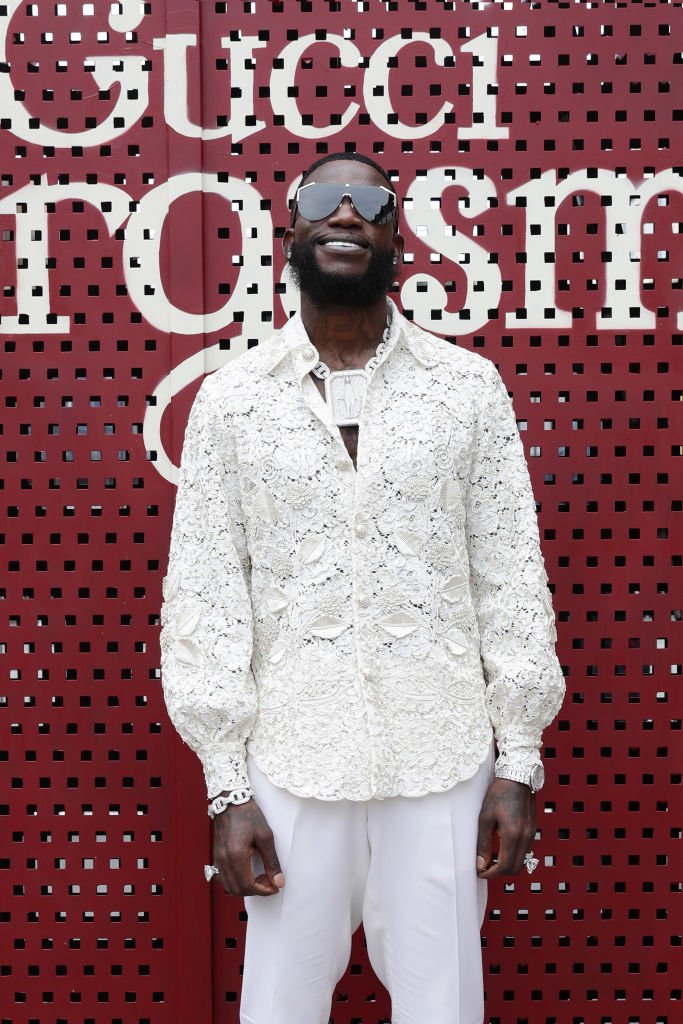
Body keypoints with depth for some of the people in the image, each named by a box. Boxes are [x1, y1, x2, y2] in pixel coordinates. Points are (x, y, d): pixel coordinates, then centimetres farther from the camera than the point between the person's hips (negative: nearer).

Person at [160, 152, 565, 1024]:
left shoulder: (468, 387, 1)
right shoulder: (230, 400, 1)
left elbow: (512, 579, 2)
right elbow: (205, 596, 0)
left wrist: (518, 763, 0)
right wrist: (227, 787, -3)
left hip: (444, 757, 0)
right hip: (291, 758, 0)